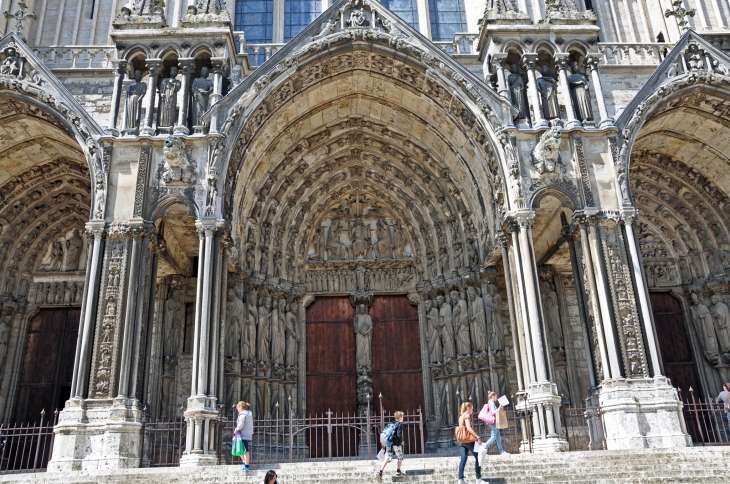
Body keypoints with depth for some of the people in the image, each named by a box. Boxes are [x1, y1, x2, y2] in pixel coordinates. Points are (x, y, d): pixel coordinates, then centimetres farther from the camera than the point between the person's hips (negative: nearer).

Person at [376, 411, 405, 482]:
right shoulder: (400, 424, -7)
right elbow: (399, 435, -19)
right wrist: (401, 441, -1)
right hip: (396, 443, -6)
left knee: (387, 458, 0)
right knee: (400, 457, 17)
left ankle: (380, 472, -17)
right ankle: (398, 472, 26)